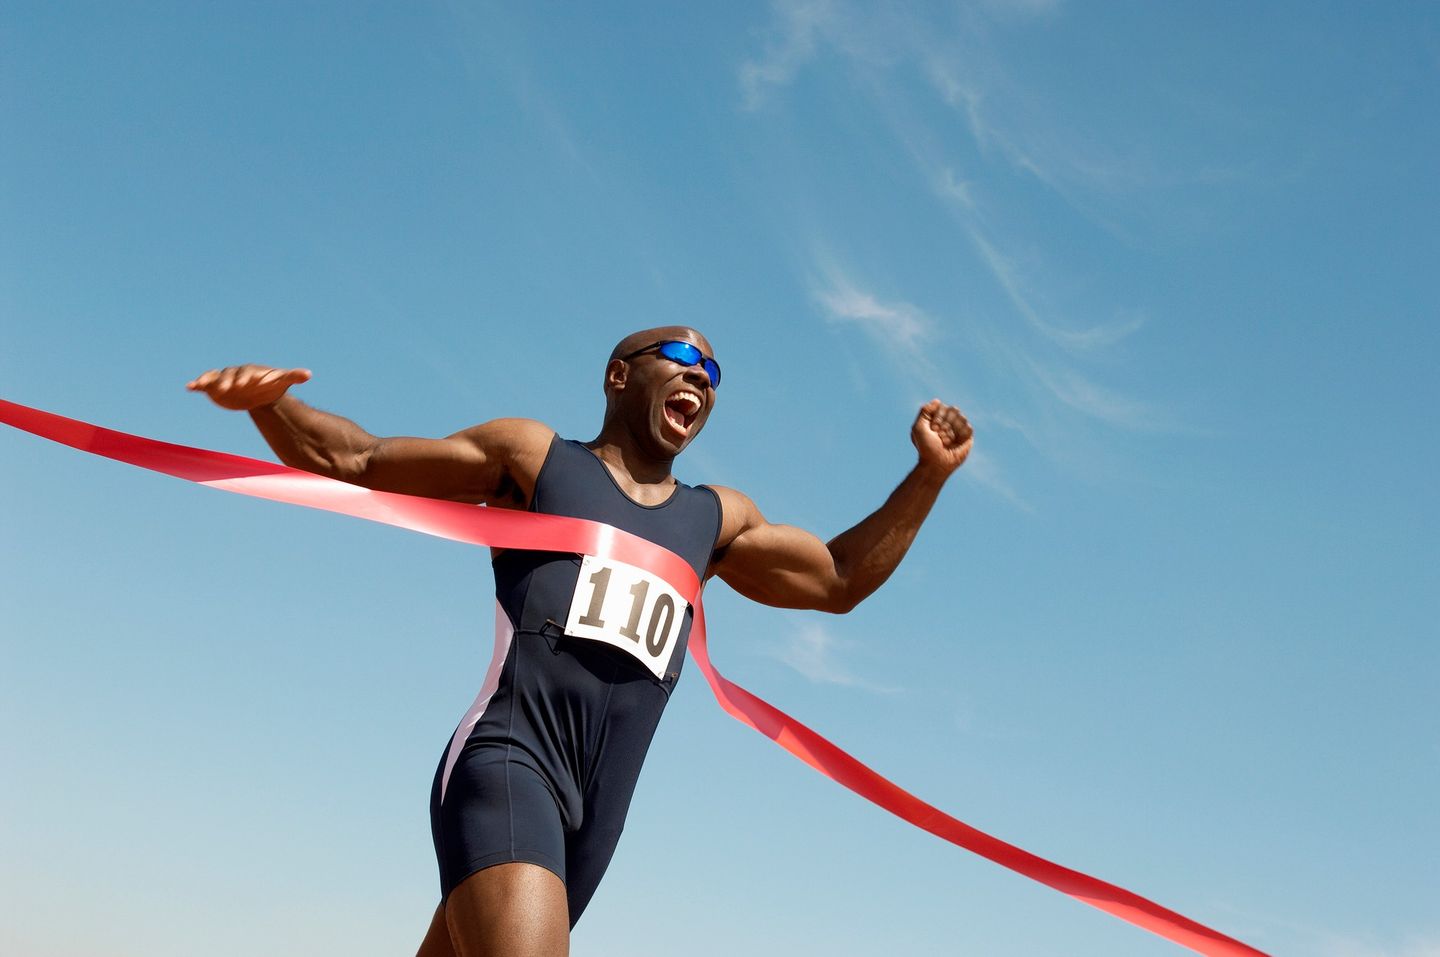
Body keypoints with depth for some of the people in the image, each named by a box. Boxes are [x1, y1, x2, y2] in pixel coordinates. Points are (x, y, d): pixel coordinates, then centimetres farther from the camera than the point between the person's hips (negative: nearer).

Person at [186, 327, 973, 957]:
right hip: (506, 764, -5)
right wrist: (270, 402, -9)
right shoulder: (532, 457, 11)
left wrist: (929, 474, 22)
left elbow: (837, 579, 30)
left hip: (594, 813, 5)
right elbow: (352, 462, 10)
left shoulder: (715, 520, 24)